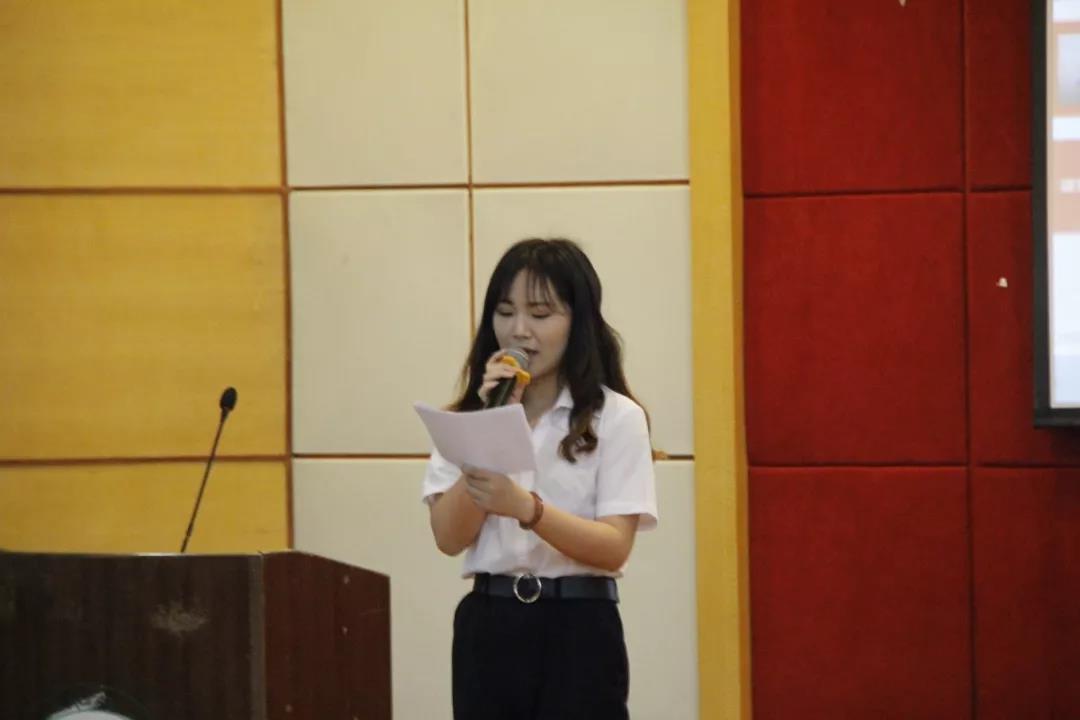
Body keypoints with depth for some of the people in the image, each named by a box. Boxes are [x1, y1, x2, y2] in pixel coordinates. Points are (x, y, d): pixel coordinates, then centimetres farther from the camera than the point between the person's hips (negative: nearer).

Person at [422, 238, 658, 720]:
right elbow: (450, 537, -2)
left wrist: (525, 508, -29)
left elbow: (614, 547, -12)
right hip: (487, 629, 4)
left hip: (578, 631, -3)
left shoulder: (616, 418, -3)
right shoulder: (470, 416, 9)